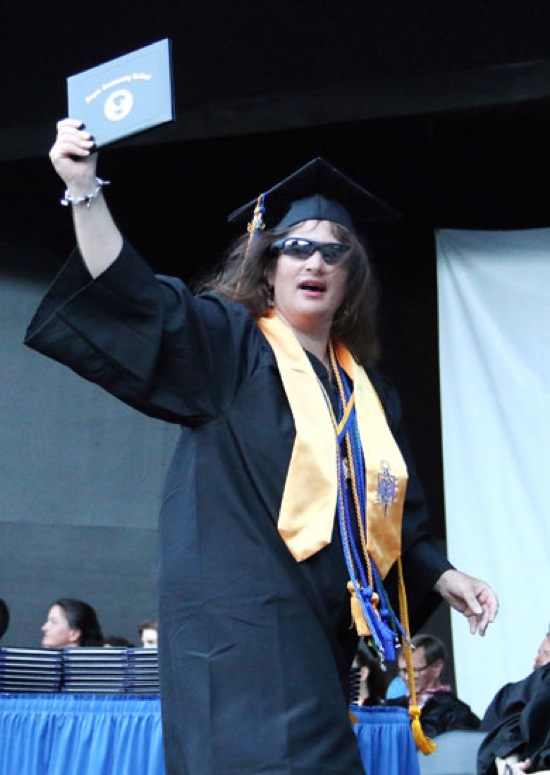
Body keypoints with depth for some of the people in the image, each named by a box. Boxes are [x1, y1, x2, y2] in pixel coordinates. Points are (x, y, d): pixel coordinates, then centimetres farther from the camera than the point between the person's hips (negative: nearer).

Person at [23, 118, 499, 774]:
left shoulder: (368, 392, 20)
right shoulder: (228, 346, 2)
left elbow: (397, 516, 26)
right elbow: (134, 299, -15)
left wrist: (442, 576, 10)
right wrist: (83, 190, -25)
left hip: (324, 633, 7)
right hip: (242, 620, -7)